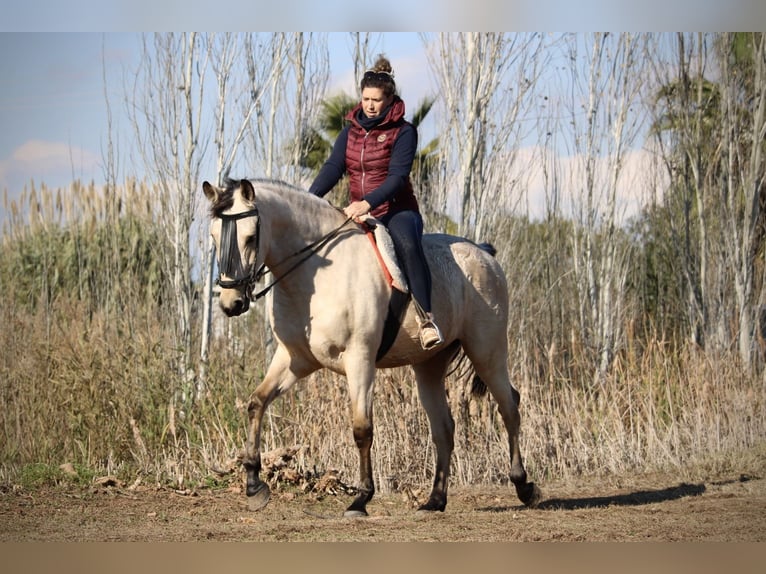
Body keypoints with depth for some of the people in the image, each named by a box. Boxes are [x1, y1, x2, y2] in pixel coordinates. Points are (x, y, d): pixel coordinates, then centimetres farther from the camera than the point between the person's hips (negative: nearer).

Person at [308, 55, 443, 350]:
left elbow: (397, 177, -17)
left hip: (396, 211, -6)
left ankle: (426, 318, -37)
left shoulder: (403, 132, -5)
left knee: (407, 244, -37)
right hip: (356, 213, 6)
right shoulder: (351, 131, 12)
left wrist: (368, 203, -34)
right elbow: (333, 168, 1)